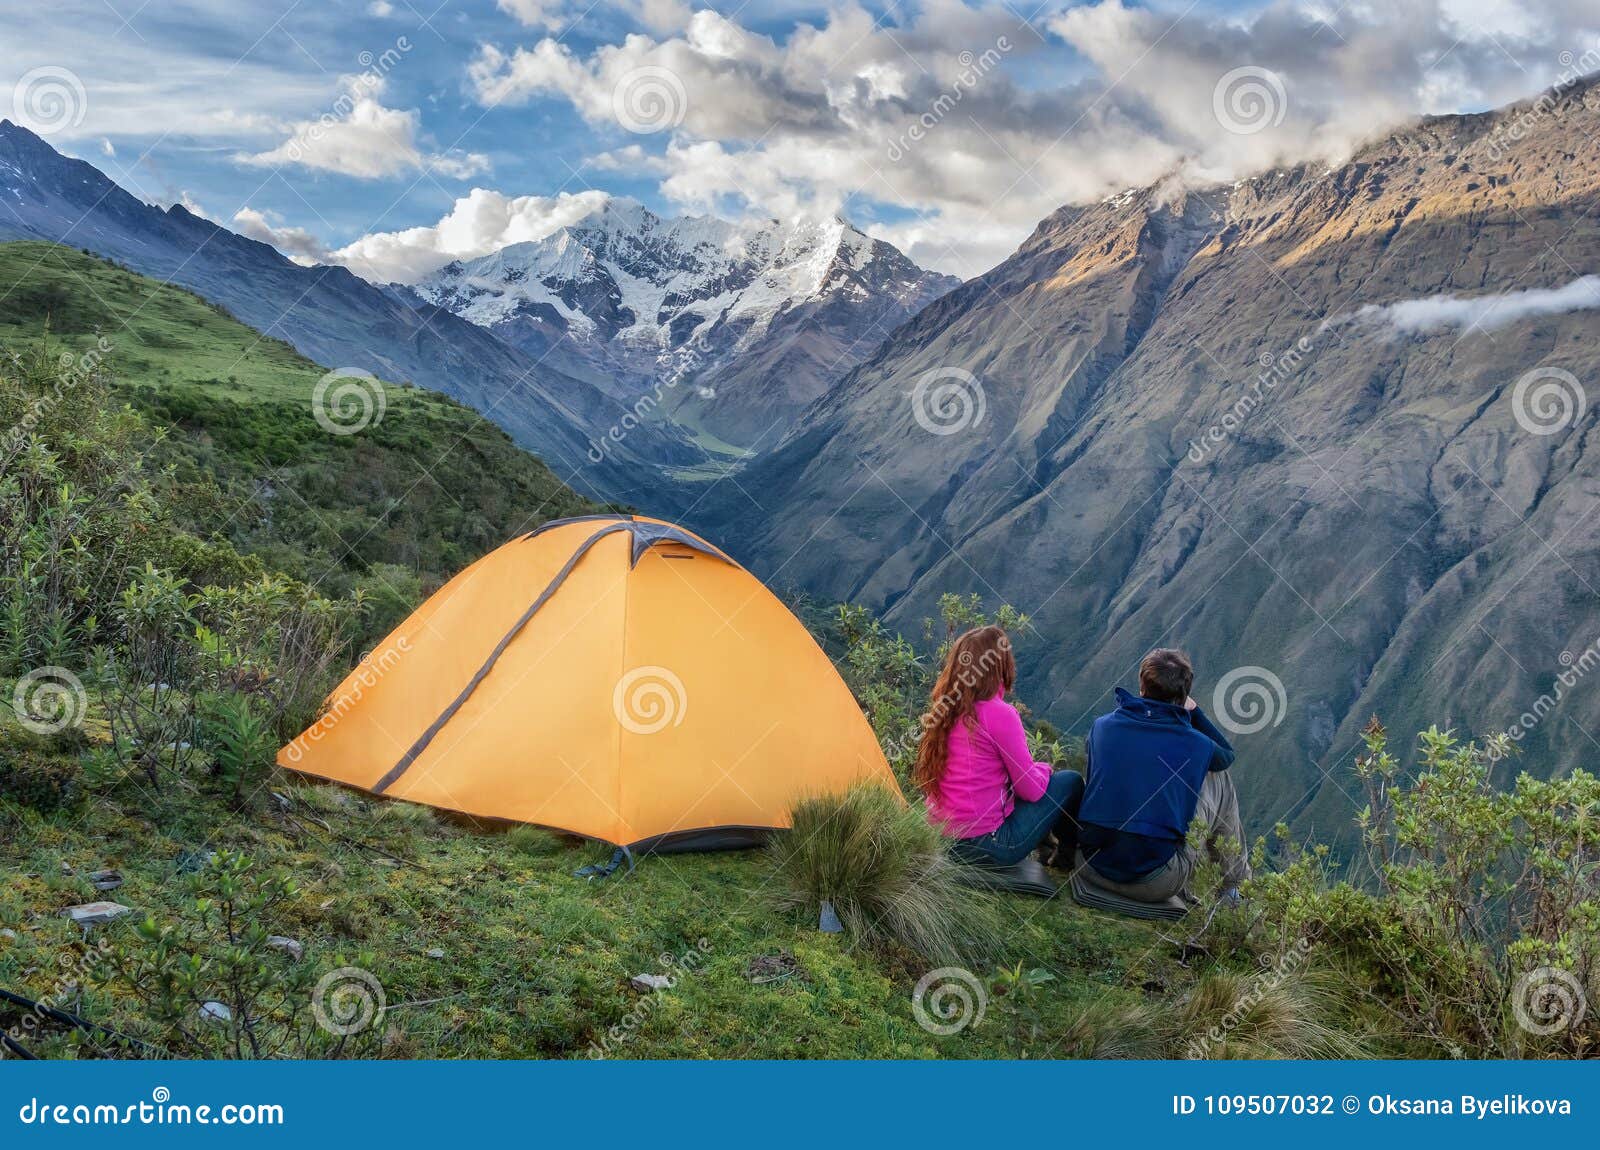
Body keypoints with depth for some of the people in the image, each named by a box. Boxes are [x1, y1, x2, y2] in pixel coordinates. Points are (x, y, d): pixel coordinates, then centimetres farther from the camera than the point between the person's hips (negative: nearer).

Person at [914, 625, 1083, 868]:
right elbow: (1031, 790, -11)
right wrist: (1044, 769, 10)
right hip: (988, 846, -7)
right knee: (1070, 782, 11)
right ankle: (1073, 856, 30)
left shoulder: (945, 710, 3)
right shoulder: (1000, 715, -18)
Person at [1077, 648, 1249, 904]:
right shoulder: (1195, 744, -5)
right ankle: (1236, 885, 32)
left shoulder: (1102, 726, 0)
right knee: (1221, 778, 15)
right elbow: (1227, 753, 20)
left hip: (1094, 866, 3)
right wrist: (1193, 710, 20)